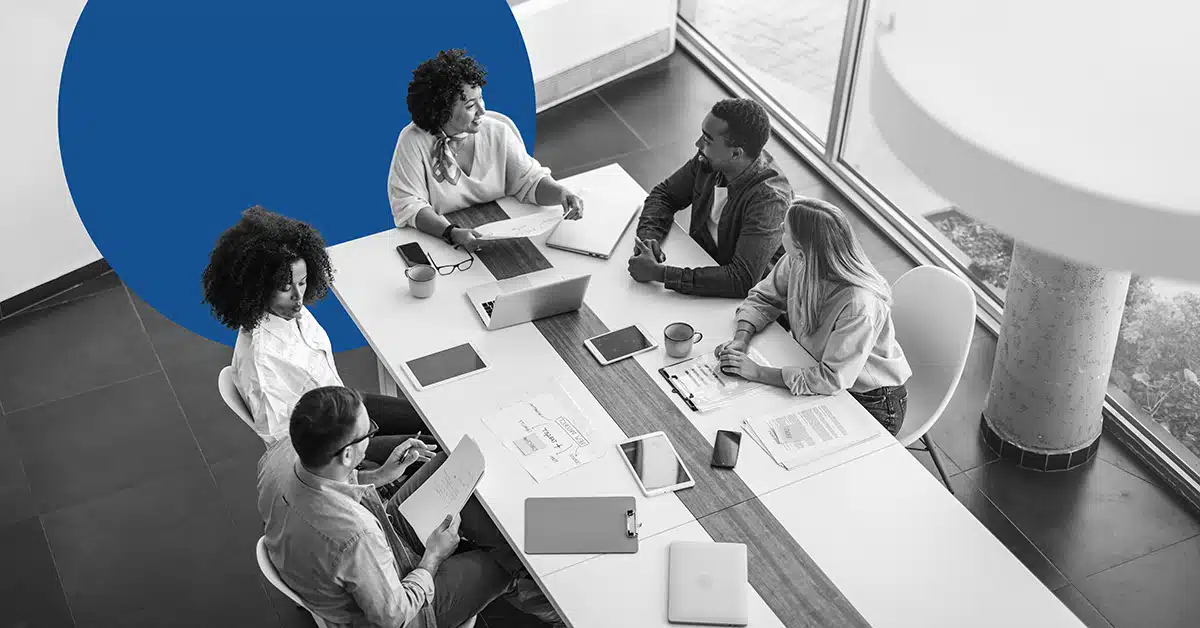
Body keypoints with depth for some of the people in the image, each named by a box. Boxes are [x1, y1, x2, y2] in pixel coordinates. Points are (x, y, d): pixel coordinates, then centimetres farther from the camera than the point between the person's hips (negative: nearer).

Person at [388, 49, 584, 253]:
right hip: (438, 245, -3)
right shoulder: (413, 142, -13)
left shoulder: (498, 132, -1)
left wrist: (561, 193, -18)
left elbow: (529, 181, 3)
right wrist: (452, 233, -30)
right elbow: (408, 205, -16)